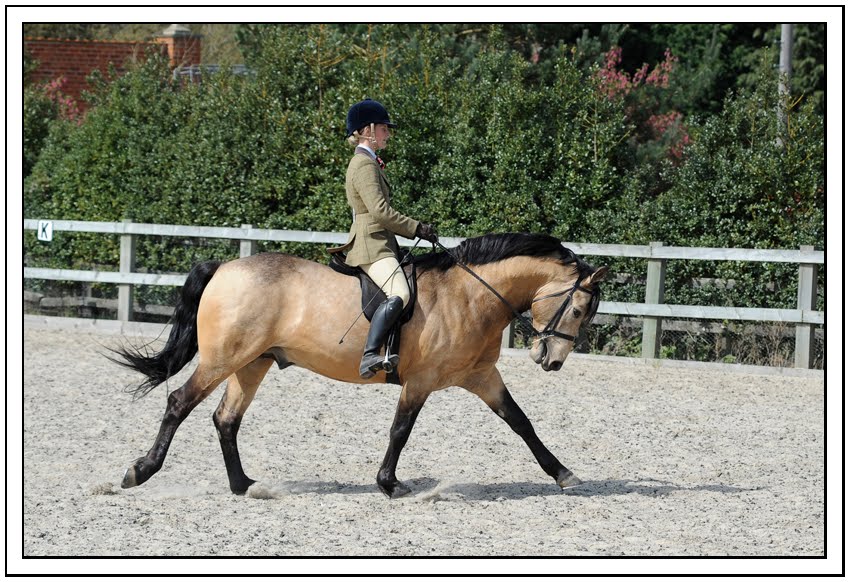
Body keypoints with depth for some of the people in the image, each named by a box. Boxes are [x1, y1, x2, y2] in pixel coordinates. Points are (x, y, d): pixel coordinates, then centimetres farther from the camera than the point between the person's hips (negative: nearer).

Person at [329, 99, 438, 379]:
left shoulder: (367, 162, 22)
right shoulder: (365, 164, -11)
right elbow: (380, 211, -20)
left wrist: (416, 228, 16)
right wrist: (417, 228, -12)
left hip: (379, 243, 11)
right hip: (371, 245, -11)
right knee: (399, 294, -31)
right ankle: (370, 356, -44)